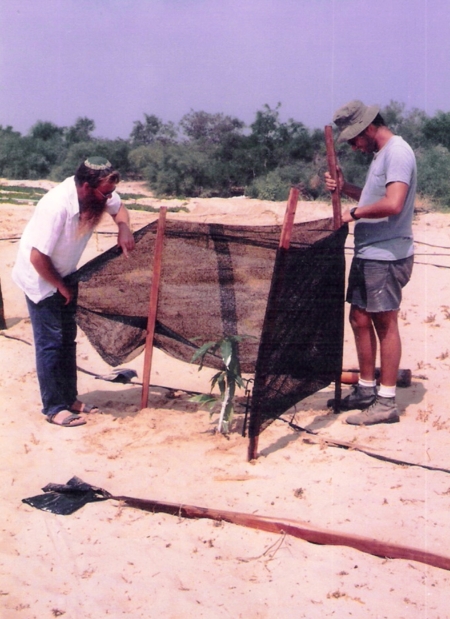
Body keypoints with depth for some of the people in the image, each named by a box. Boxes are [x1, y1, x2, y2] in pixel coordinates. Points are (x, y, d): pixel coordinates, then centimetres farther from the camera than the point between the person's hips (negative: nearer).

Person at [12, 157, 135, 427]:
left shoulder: (98, 194, -15)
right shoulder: (57, 206, -36)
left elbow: (119, 208, 7)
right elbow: (37, 258, -31)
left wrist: (124, 228, -16)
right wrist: (62, 287, -16)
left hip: (64, 274, 8)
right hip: (40, 277, -8)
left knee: (68, 338, 13)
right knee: (50, 342, -4)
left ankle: (69, 398, 24)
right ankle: (54, 408, 7)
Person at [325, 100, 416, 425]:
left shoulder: (397, 152, -16)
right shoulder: (381, 154, 16)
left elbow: (393, 204, -28)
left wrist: (355, 212, -16)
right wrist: (345, 187, 5)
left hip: (387, 256, -10)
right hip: (367, 253, 10)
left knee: (385, 324, -3)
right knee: (360, 319, 14)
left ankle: (387, 402, 5)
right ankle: (367, 389, 26)